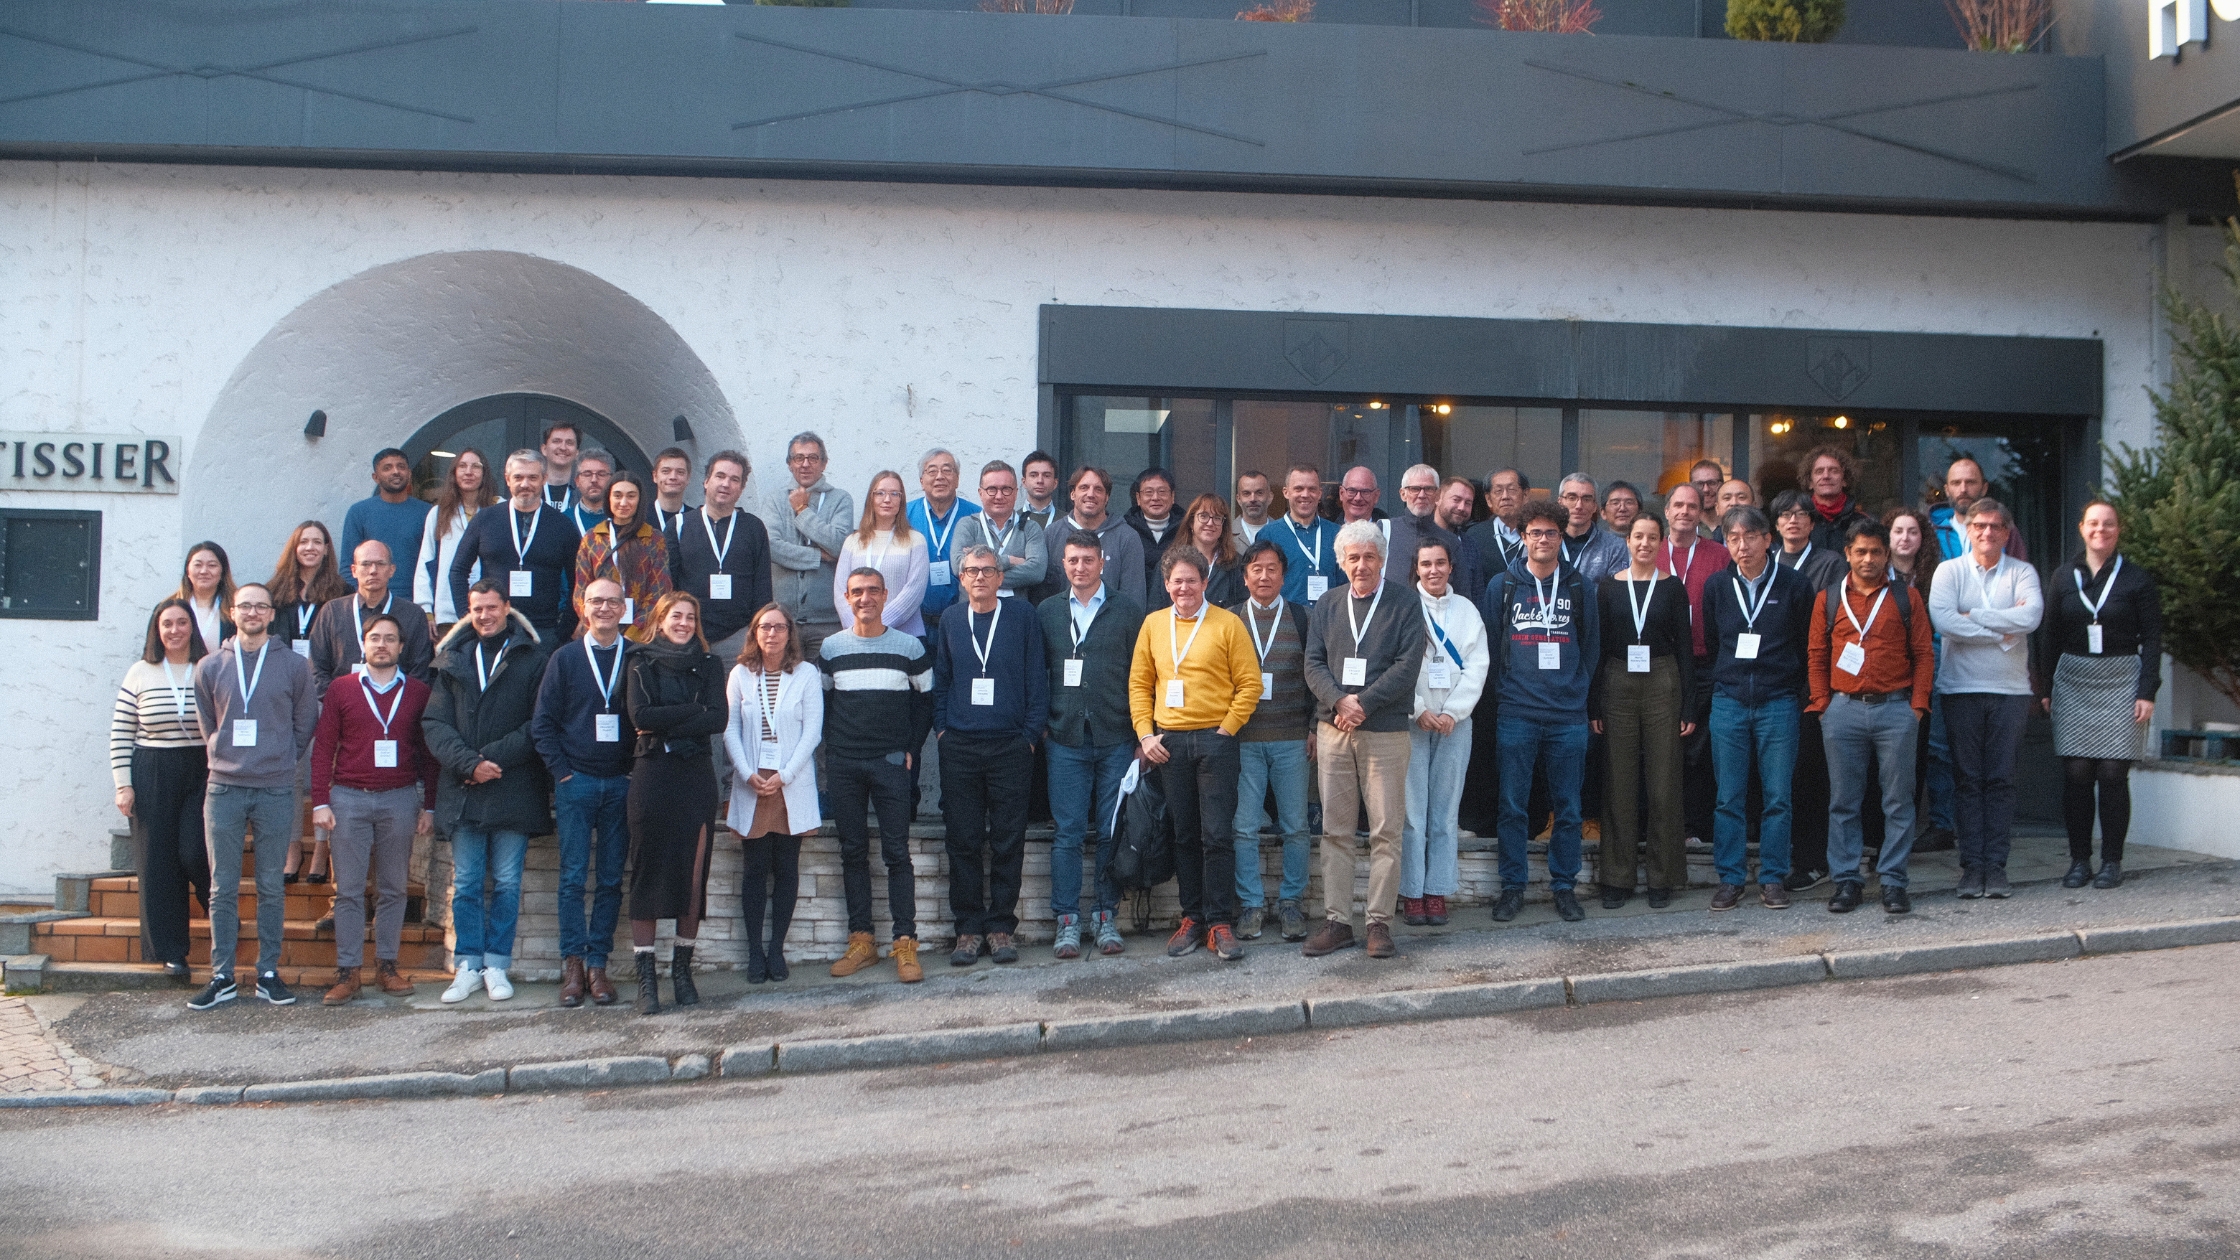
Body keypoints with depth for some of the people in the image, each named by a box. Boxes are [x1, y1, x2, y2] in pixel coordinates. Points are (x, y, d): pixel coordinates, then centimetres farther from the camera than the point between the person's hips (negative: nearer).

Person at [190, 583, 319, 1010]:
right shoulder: (210, 667, 7)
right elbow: (208, 726, 17)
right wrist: (226, 759, 12)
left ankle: (268, 973, 12)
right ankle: (221, 976, 10)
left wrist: (281, 763, 9)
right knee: (222, 888, 3)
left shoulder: (294, 666, 3)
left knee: (272, 887, 5)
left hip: (276, 791, -1)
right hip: (223, 789, 1)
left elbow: (305, 723, 11)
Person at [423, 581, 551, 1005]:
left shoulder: (535, 657, 1)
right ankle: (467, 966, 13)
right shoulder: (453, 659, 11)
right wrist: (468, 763, -12)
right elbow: (436, 724, 4)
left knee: (506, 883, 3)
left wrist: (495, 759, -12)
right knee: (465, 884, 6)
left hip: (514, 790, -3)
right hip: (463, 791, 3)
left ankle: (496, 965, 12)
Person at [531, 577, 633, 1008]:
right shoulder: (564, 658, 4)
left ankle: (597, 964, 10)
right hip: (576, 782, 0)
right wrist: (561, 771, -4)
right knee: (573, 877, -1)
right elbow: (542, 723, 4)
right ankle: (572, 965, 4)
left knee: (611, 880, 4)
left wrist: (637, 772, -4)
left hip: (620, 784, 0)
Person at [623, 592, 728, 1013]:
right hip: (652, 777, -2)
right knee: (648, 874, -4)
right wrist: (694, 711, -8)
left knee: (694, 875, 1)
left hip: (696, 777, 2)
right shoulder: (641, 664, 8)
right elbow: (639, 716, -8)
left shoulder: (709, 665, 13)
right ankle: (646, 977, -1)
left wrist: (665, 724, -9)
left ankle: (682, 970, 11)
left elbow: (718, 720, -2)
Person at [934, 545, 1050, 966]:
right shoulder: (950, 623, 10)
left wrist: (1031, 734, -4)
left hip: (1010, 746, -1)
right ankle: (969, 928, 9)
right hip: (959, 749, 2)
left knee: (1008, 841, 2)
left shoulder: (1023, 620, 4)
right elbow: (939, 680, 14)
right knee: (963, 841, 2)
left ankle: (1001, 926, 10)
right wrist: (941, 728, 3)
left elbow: (1037, 681, 3)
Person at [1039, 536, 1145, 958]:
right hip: (1066, 739, 1)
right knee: (1068, 832, 0)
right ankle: (1067, 922, 5)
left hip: (1116, 738, 0)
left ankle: (1106, 917, 12)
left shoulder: (1127, 611, 6)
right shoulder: (1047, 612, 11)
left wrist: (1141, 734, -1)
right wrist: (1040, 726, 3)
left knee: (1112, 831, 3)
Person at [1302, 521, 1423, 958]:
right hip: (1332, 730, 3)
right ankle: (1337, 921, 10)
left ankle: (1379, 922, 4)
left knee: (1386, 830, -2)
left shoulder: (1403, 603, 1)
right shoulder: (1326, 608, 12)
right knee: (1335, 830, 5)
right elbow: (1313, 664, 5)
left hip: (1386, 730, -3)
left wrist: (1364, 703, -15)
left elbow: (1408, 664, -8)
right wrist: (1339, 701, -13)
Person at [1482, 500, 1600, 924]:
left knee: (1568, 808, 4)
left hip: (1569, 716, 1)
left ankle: (1564, 886, 14)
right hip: (1516, 714, -1)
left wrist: (1577, 691, 7)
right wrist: (1502, 693, 3)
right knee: (1513, 807, 1)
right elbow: (1490, 646, 9)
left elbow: (1591, 647, 13)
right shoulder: (1502, 586, 6)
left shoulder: (1579, 588, 8)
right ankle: (1512, 887, 10)